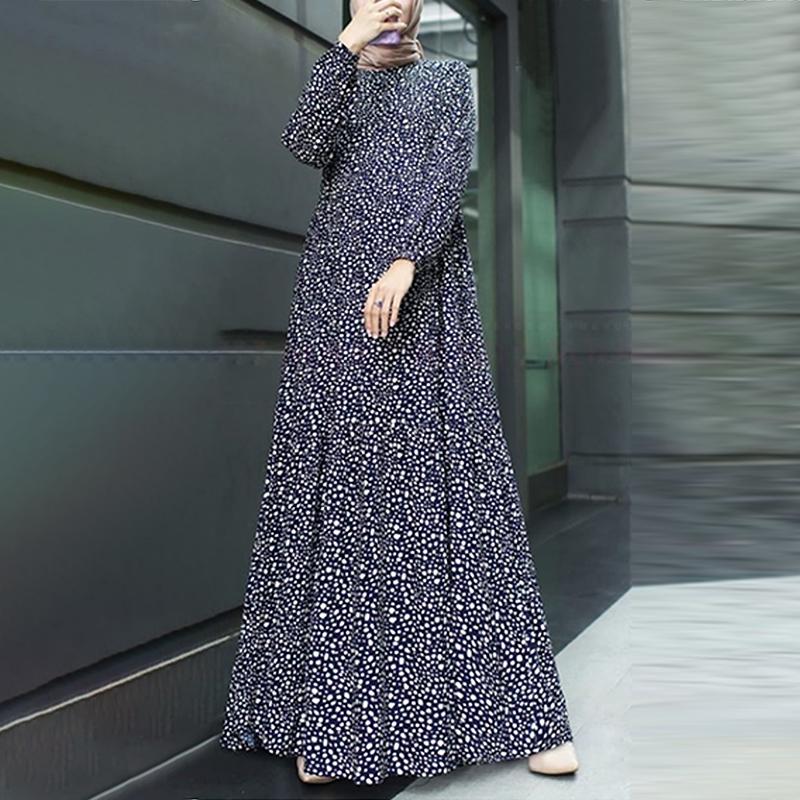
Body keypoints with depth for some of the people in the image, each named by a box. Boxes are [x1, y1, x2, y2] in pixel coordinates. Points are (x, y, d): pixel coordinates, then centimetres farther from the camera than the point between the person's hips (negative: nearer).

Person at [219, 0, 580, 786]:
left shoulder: (448, 79, 15)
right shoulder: (335, 77, 18)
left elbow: (449, 174, -3)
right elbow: (304, 144, -5)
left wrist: (405, 261, -18)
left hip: (425, 291, -1)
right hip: (338, 292, 1)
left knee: (451, 479, -6)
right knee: (337, 481, -4)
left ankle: (518, 708, -1)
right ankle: (329, 715, 0)